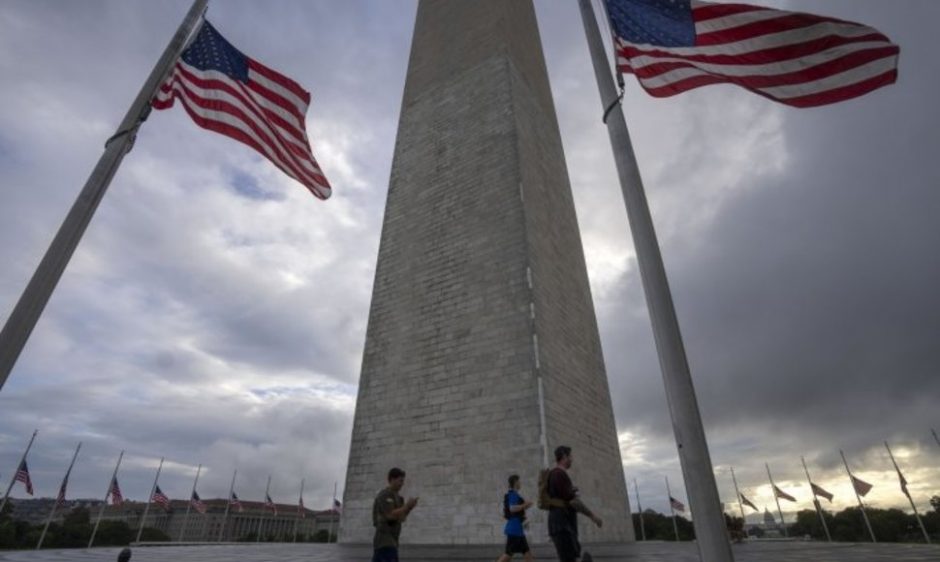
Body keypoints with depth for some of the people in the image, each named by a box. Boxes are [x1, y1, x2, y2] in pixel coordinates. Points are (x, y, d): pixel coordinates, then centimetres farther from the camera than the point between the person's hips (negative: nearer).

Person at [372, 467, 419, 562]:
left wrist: (409, 508, 0)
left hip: (390, 541, 9)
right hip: (385, 542, -9)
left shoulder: (397, 497, 18)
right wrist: (407, 506, -13)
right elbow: (390, 516, -21)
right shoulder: (385, 495, -11)